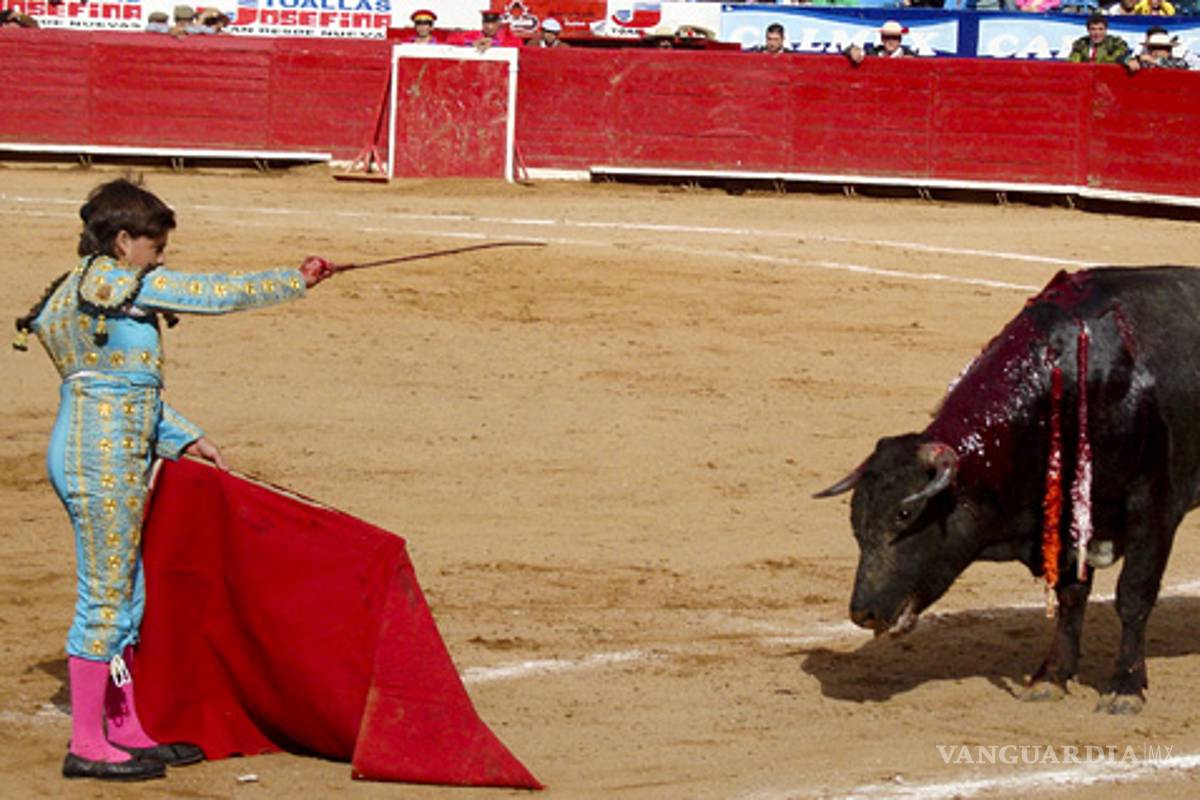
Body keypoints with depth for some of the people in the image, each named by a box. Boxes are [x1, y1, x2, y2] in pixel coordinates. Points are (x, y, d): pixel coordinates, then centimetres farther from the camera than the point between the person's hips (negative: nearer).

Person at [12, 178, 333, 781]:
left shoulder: (79, 294, 18)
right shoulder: (120, 281, -10)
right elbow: (220, 295, -6)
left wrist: (187, 441, 21)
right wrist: (295, 281, 4)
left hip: (89, 456, 10)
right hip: (102, 459, -10)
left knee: (123, 595, 16)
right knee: (105, 595, -5)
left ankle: (126, 731, 24)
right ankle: (87, 745, 0)